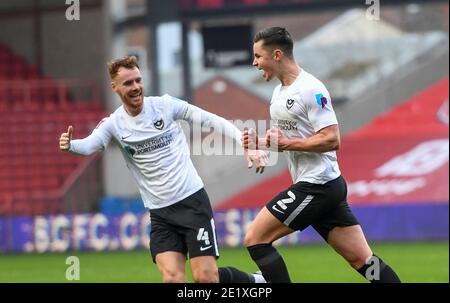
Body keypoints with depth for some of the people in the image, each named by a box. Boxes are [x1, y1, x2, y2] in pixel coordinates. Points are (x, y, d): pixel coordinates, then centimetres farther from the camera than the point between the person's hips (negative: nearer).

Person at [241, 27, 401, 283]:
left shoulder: (310, 89, -14)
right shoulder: (280, 92, 16)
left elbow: (331, 139, -19)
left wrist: (286, 143, -18)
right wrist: (260, 144, 5)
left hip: (317, 185, -10)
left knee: (255, 239, -8)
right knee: (363, 260, 4)